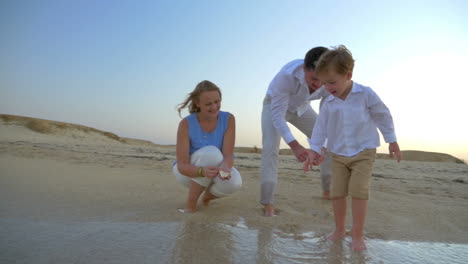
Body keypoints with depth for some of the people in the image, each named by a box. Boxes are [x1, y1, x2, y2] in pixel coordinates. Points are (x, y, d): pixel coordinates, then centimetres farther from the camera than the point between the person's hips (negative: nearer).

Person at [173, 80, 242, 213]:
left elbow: (228, 155, -23)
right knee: (211, 153, -35)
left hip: (216, 170, 2)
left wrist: (225, 168, -48)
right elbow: (182, 165, -27)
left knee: (234, 182, -34)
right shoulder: (186, 124, -22)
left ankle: (208, 196, 3)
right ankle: (190, 203, -17)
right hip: (189, 172, -2)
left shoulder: (228, 119, -17)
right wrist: (203, 171, -48)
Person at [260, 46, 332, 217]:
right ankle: (267, 203, -15)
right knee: (270, 149, -22)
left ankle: (328, 191, 19)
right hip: (275, 106, -4)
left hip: (301, 107, 4)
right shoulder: (286, 75, -41)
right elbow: (277, 115, -38)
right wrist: (294, 145, -49)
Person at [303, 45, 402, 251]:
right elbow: (321, 127, 3)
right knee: (337, 192, 3)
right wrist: (314, 149, -2)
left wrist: (392, 141, 7)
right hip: (338, 154, 3)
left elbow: (383, 117, 1)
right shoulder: (328, 104, -3)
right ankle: (339, 229, 21)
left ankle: (358, 234, 4)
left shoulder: (366, 94, -10)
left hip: (363, 152, -3)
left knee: (358, 190, -11)